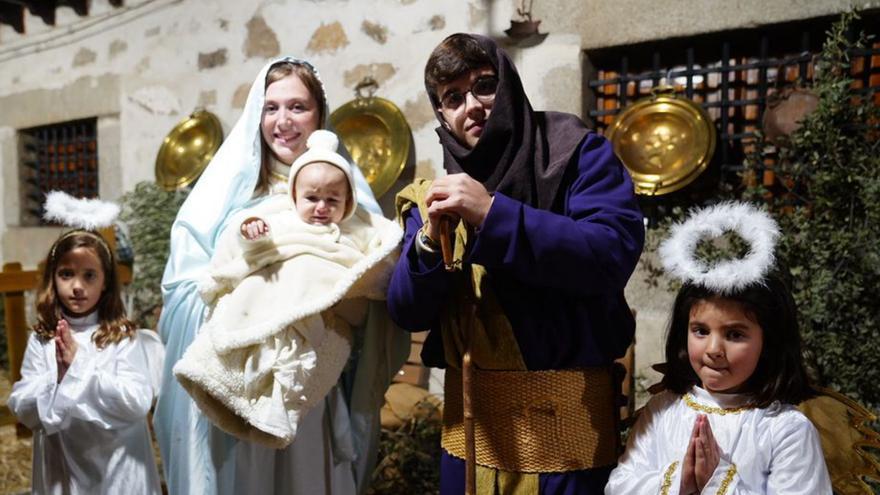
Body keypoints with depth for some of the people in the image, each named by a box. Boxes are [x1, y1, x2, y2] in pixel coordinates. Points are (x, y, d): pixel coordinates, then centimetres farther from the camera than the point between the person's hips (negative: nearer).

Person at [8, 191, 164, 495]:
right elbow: (21, 408, -3)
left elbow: (138, 403, -18)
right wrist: (58, 375, -20)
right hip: (60, 470, 2)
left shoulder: (125, 337, -10)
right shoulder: (41, 340, -2)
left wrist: (80, 366, -19)